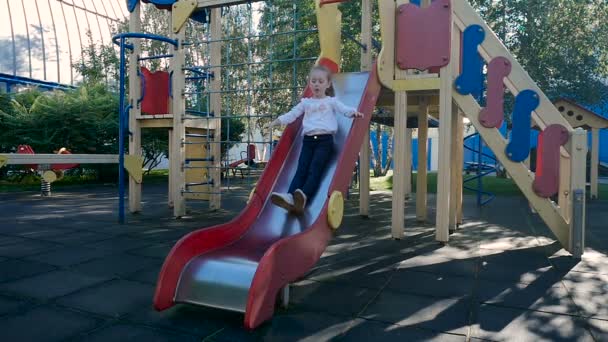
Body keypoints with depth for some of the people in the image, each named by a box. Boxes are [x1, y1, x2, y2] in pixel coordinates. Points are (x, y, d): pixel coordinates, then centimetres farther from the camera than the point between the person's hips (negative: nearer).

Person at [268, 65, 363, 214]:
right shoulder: (305, 102, 23)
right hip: (308, 140, 3)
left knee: (315, 169, -21)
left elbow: (344, 109, 0)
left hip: (325, 140, -3)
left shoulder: (331, 101, 14)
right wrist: (275, 122, 13)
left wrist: (354, 112, -22)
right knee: (301, 169, -14)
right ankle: (290, 197, -33)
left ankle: (303, 196, -41)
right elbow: (291, 114, 22)